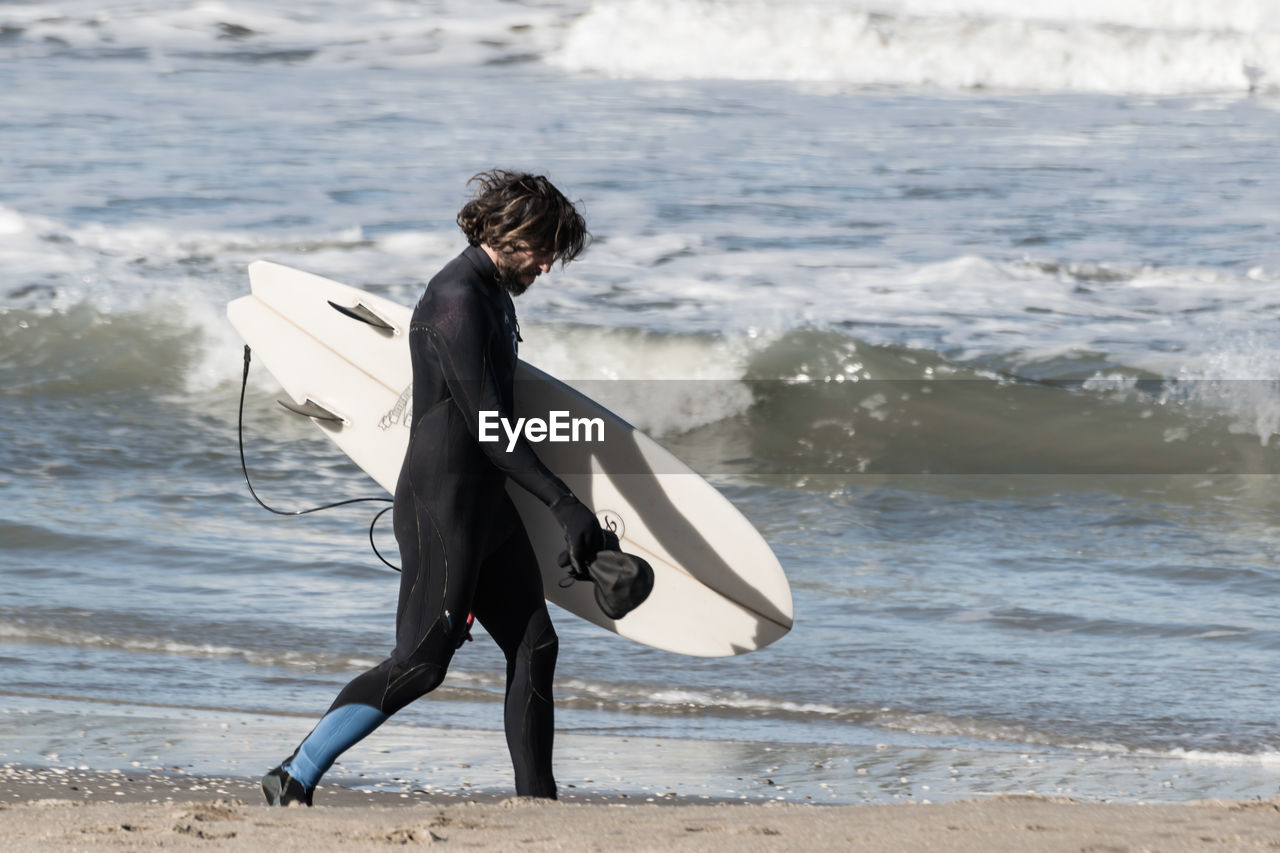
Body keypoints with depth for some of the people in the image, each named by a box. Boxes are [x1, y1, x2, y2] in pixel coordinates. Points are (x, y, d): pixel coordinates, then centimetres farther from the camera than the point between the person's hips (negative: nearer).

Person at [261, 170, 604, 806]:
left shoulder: (494, 294, 14)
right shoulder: (457, 298, -17)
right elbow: (483, 423, -21)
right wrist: (563, 503, -22)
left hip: (486, 501, 10)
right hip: (442, 499, -10)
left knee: (533, 644, 8)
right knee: (422, 663, -9)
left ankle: (536, 802, 12)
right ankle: (294, 779, -6)